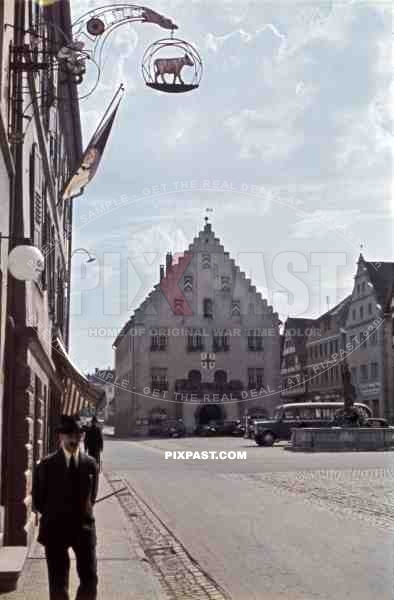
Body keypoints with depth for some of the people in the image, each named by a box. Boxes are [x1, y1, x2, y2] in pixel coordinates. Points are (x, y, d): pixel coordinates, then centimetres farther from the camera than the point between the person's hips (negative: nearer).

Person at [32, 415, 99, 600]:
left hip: (84, 527, 2)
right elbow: (38, 500, 3)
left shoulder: (90, 464, 1)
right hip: (55, 529, -1)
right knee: (58, 582, 4)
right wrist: (54, 516, 6)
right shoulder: (46, 465, -5)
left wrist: (82, 515, 7)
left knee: (90, 579, 0)